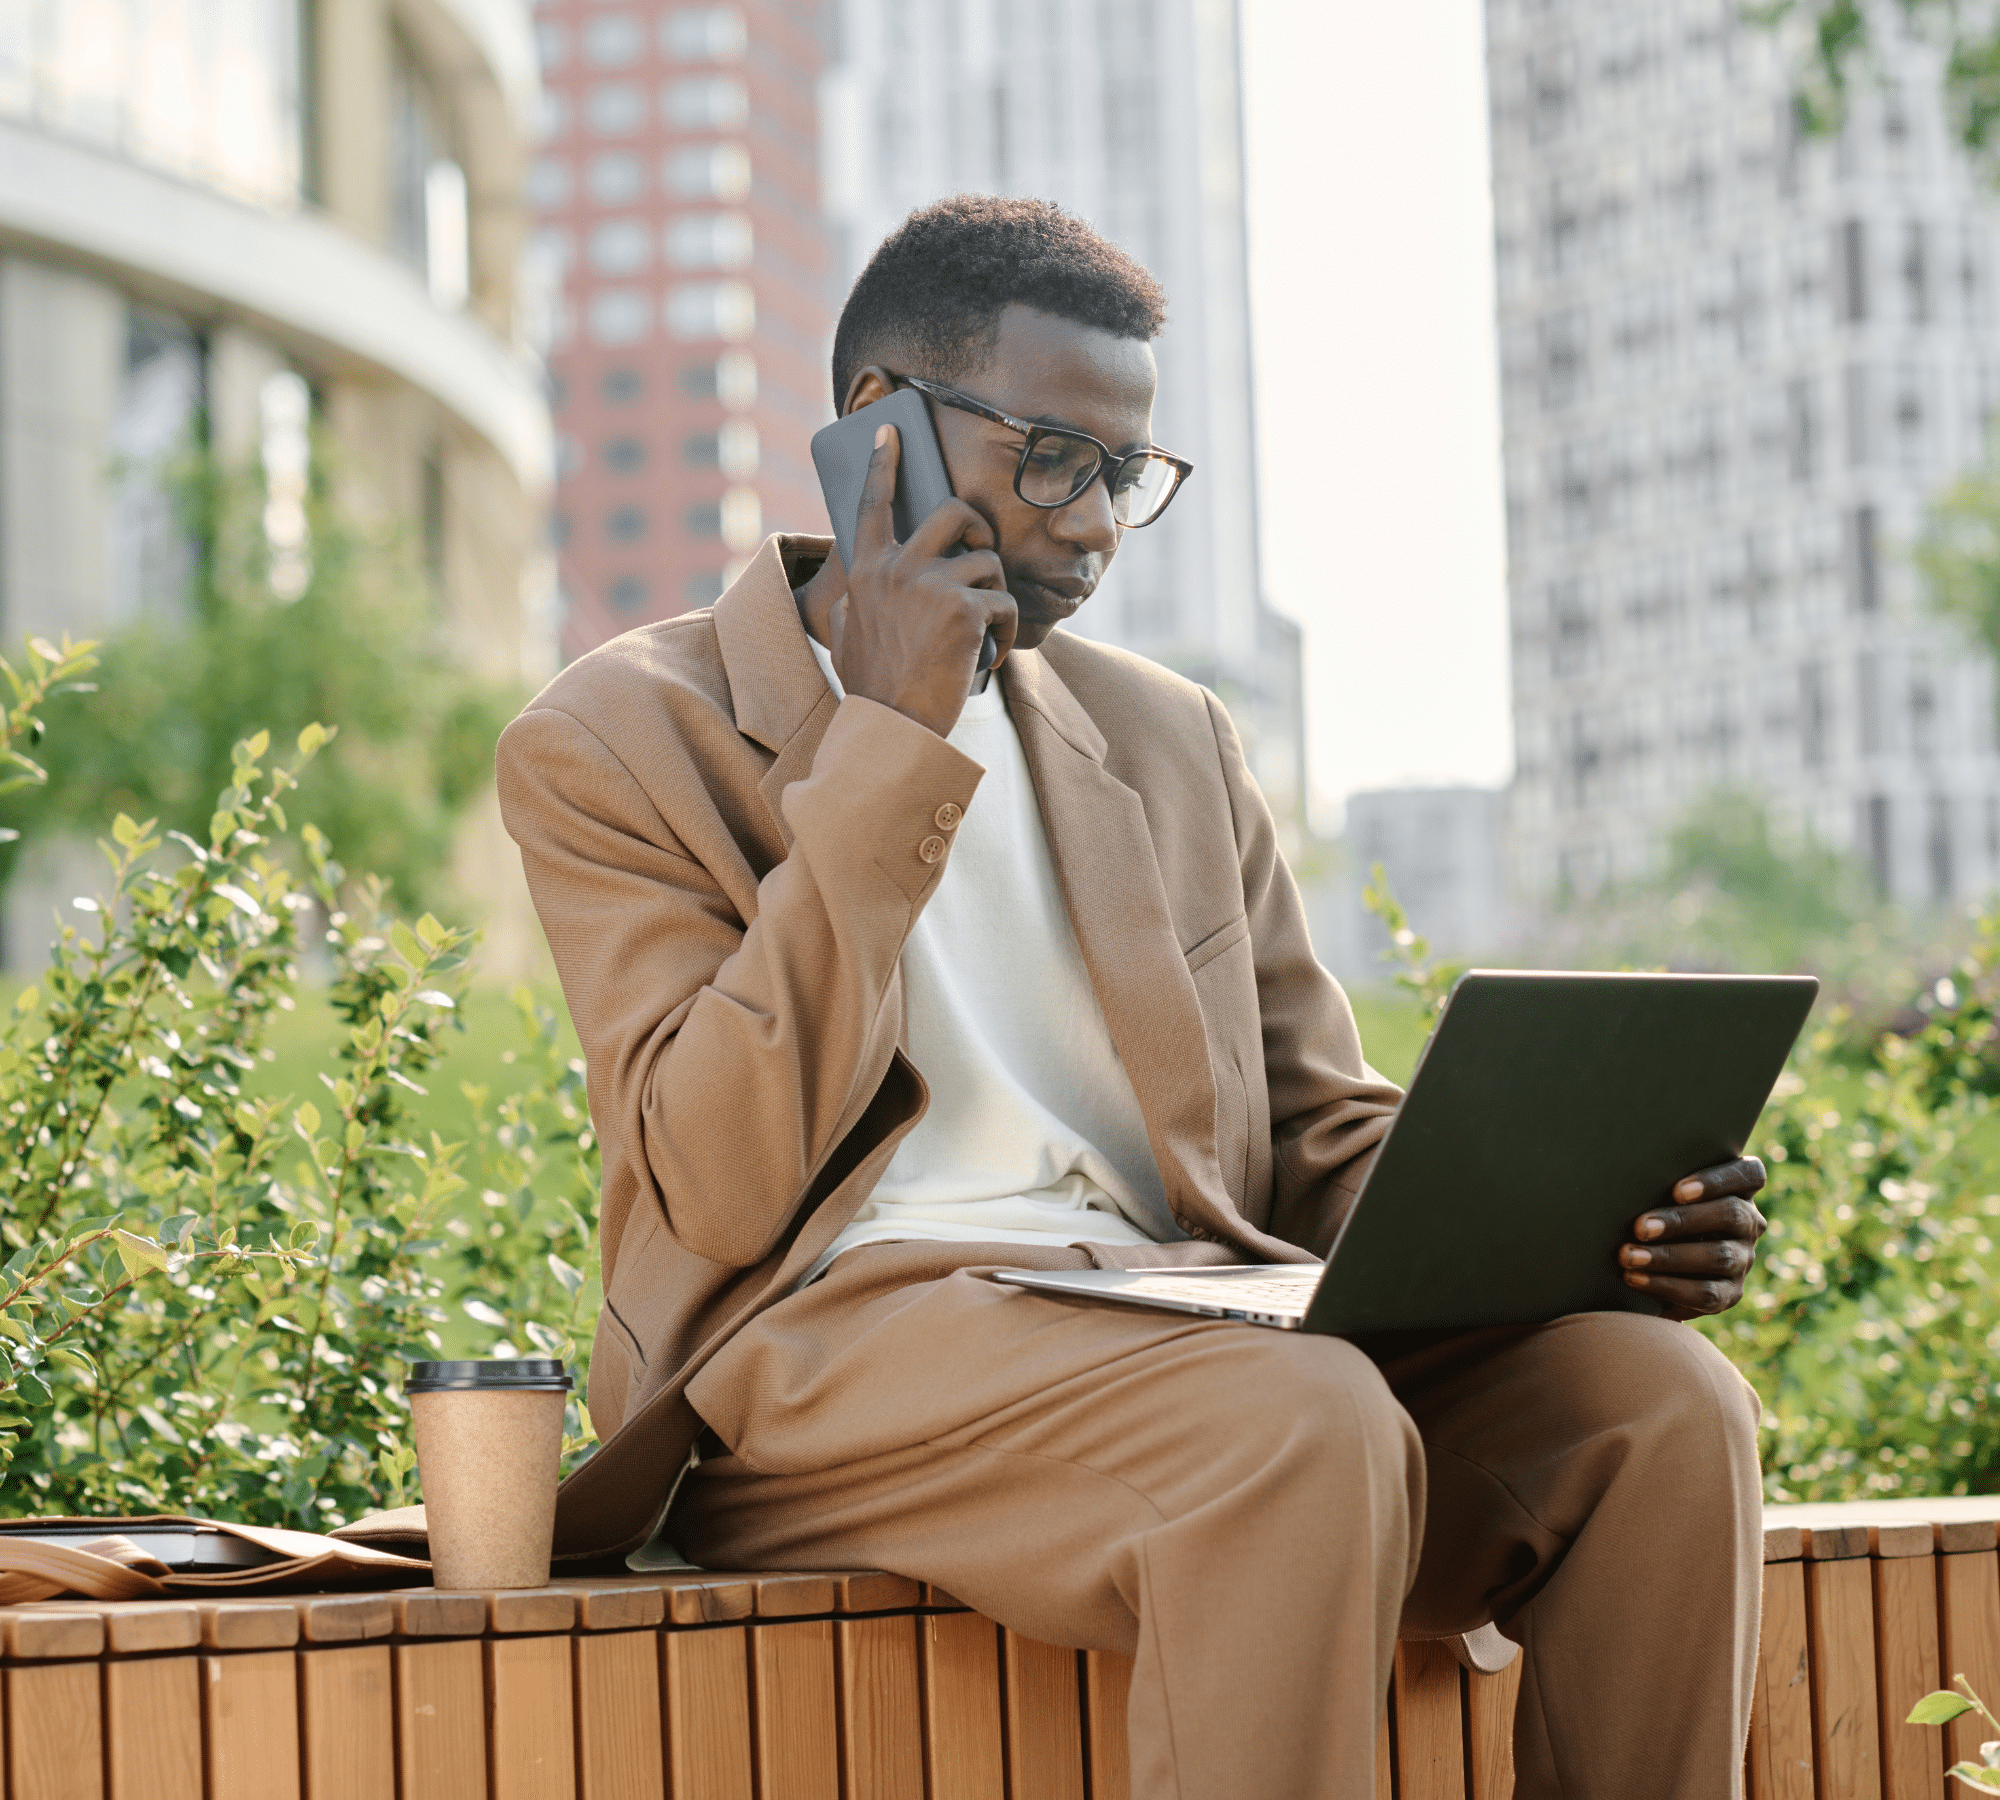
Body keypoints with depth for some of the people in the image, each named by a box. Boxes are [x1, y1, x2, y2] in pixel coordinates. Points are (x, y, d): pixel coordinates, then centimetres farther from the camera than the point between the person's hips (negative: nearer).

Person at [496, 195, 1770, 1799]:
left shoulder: (1170, 742, 22)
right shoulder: (615, 741, 5)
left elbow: (1325, 1139, 21)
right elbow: (722, 1188, -8)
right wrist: (889, 746, -8)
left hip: (1192, 1327, 6)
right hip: (834, 1336, -5)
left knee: (1659, 1398, -21)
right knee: (1307, 1429, -35)